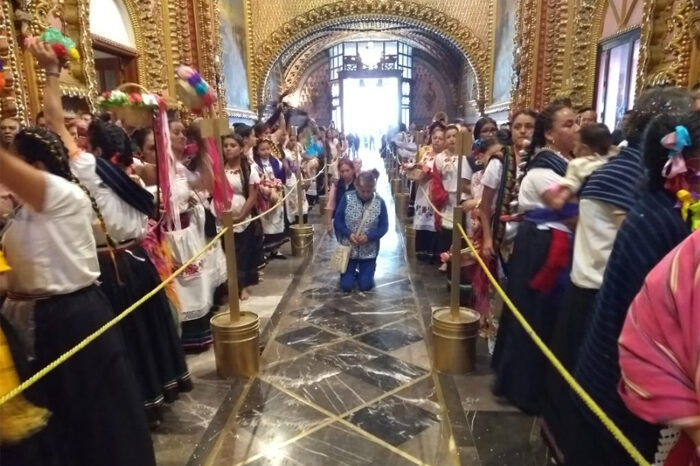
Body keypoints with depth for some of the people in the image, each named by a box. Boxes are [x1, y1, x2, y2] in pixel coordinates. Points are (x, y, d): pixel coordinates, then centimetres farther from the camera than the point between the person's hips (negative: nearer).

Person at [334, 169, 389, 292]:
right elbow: (337, 221, -5)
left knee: (365, 285, 4)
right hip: (349, 248, 0)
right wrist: (349, 234, -21)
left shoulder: (380, 202, -11)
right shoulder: (347, 198, -11)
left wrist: (369, 236, -23)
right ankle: (353, 273, 36)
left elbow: (384, 226, -6)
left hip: (369, 251, 0)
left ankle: (366, 271, 38)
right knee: (346, 285, 2)